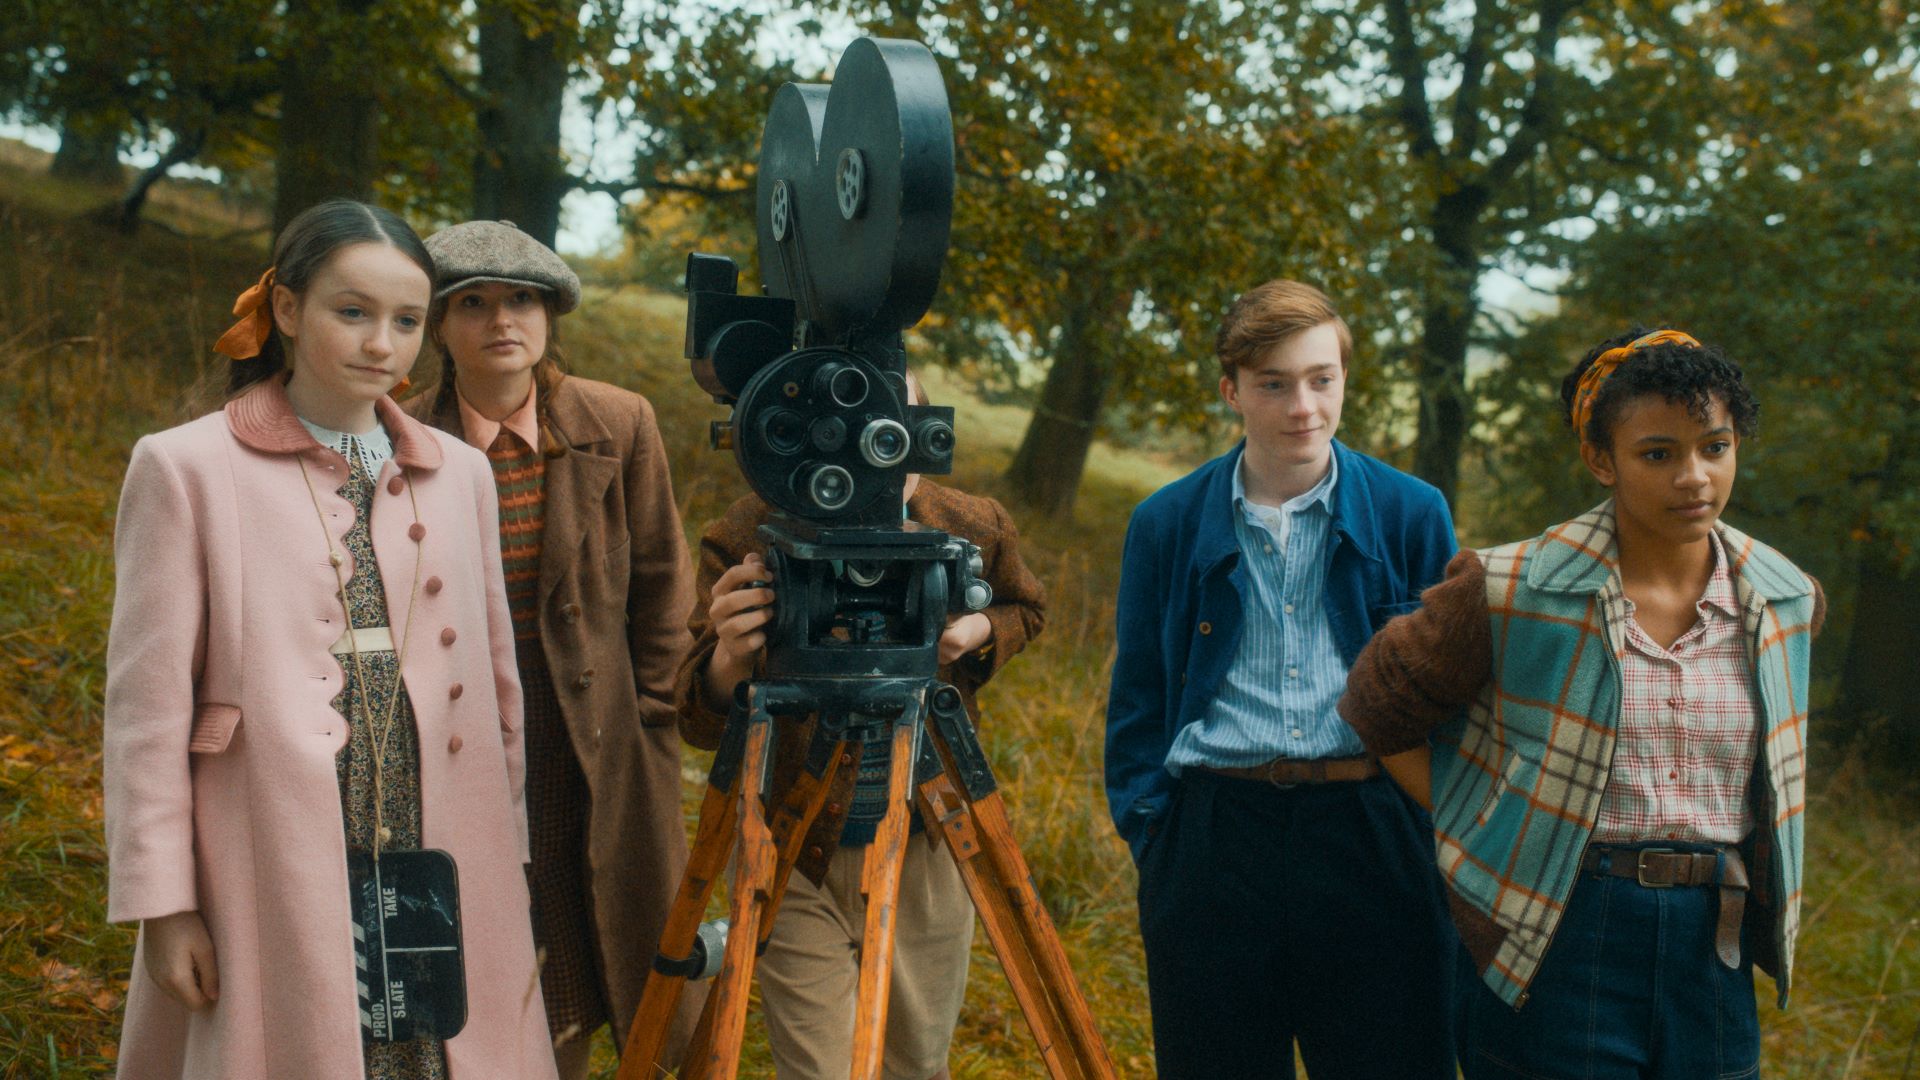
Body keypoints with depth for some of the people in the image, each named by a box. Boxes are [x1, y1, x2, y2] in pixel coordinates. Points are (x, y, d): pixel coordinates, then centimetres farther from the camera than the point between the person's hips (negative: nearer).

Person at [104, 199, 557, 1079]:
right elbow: (147, 706, -3)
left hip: (443, 875, 4)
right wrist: (161, 904, -6)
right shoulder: (187, 469, -1)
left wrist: (513, 867, 12)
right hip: (277, 879, -3)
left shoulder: (461, 474, 11)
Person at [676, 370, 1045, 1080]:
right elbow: (700, 725, -17)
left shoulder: (975, 529, -10)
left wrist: (976, 632, -12)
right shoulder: (747, 542, -18)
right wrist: (730, 659, -41)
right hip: (796, 857, -2)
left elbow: (1026, 609, 12)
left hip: (928, 848, 3)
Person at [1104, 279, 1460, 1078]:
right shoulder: (1167, 524, 5)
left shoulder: (1412, 515, 3)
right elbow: (1137, 702, 10)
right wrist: (1148, 832, 2)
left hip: (1372, 836, 0)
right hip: (1211, 834, 1)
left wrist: (1438, 827, 1)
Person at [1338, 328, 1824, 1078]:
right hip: (1556, 942, -4)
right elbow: (1379, 713, -1)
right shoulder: (1512, 593, -10)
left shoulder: (1787, 602, 4)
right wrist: (1487, 839, -4)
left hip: (1712, 939, 4)